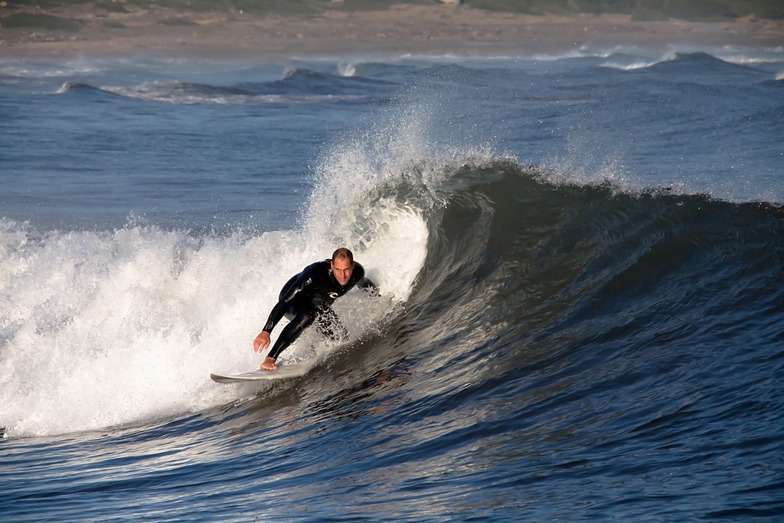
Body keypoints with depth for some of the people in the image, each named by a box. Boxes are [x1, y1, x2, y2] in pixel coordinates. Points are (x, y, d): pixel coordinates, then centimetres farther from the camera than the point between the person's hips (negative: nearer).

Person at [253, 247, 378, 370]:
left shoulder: (358, 272, -23)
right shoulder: (316, 274, -40)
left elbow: (363, 282, 6)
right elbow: (285, 302, -41)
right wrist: (266, 332, -48)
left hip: (319, 304, 6)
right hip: (292, 300, -6)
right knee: (306, 316, -40)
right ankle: (270, 359, -37)